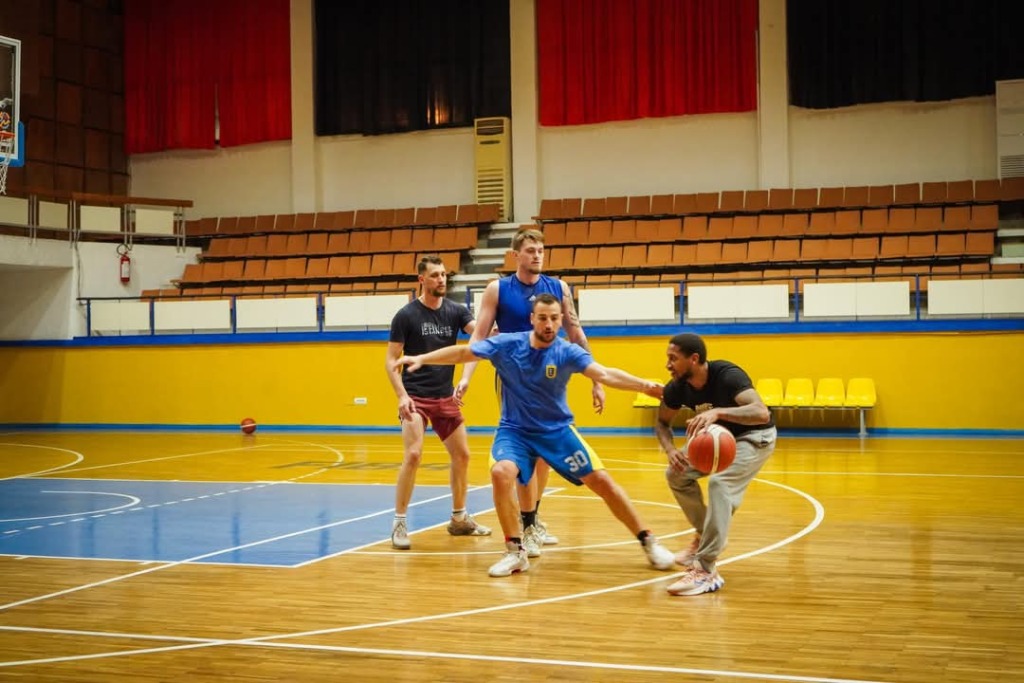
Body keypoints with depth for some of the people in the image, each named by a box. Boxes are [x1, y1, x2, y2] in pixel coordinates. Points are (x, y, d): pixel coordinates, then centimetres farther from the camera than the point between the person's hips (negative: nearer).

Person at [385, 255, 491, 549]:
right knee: (413, 455, -17)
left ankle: (459, 519, 26)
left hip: (446, 397, 5)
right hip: (416, 397, -5)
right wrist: (402, 396, -18)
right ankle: (399, 523, -7)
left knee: (462, 455, 10)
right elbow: (391, 360, -6)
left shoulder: (455, 311, 4)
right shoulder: (406, 315, -7)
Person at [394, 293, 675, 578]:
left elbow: (604, 374, -29)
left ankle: (648, 542, 11)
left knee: (601, 481, -6)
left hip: (557, 430, 0)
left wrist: (644, 385, -45)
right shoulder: (506, 344, -13)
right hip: (515, 429, 0)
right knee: (501, 473, -29)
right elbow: (462, 352, -5)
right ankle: (516, 552, -13)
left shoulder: (567, 352, -16)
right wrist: (421, 359, -14)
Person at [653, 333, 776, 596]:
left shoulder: (728, 376, -35)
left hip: (754, 436, -7)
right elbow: (662, 422, 1)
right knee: (677, 473, 0)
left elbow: (762, 413, -49)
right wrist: (671, 449, -21)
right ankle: (706, 536, 22)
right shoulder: (677, 388, -16)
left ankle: (706, 571, -27)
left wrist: (717, 412, -62)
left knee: (720, 483, -28)